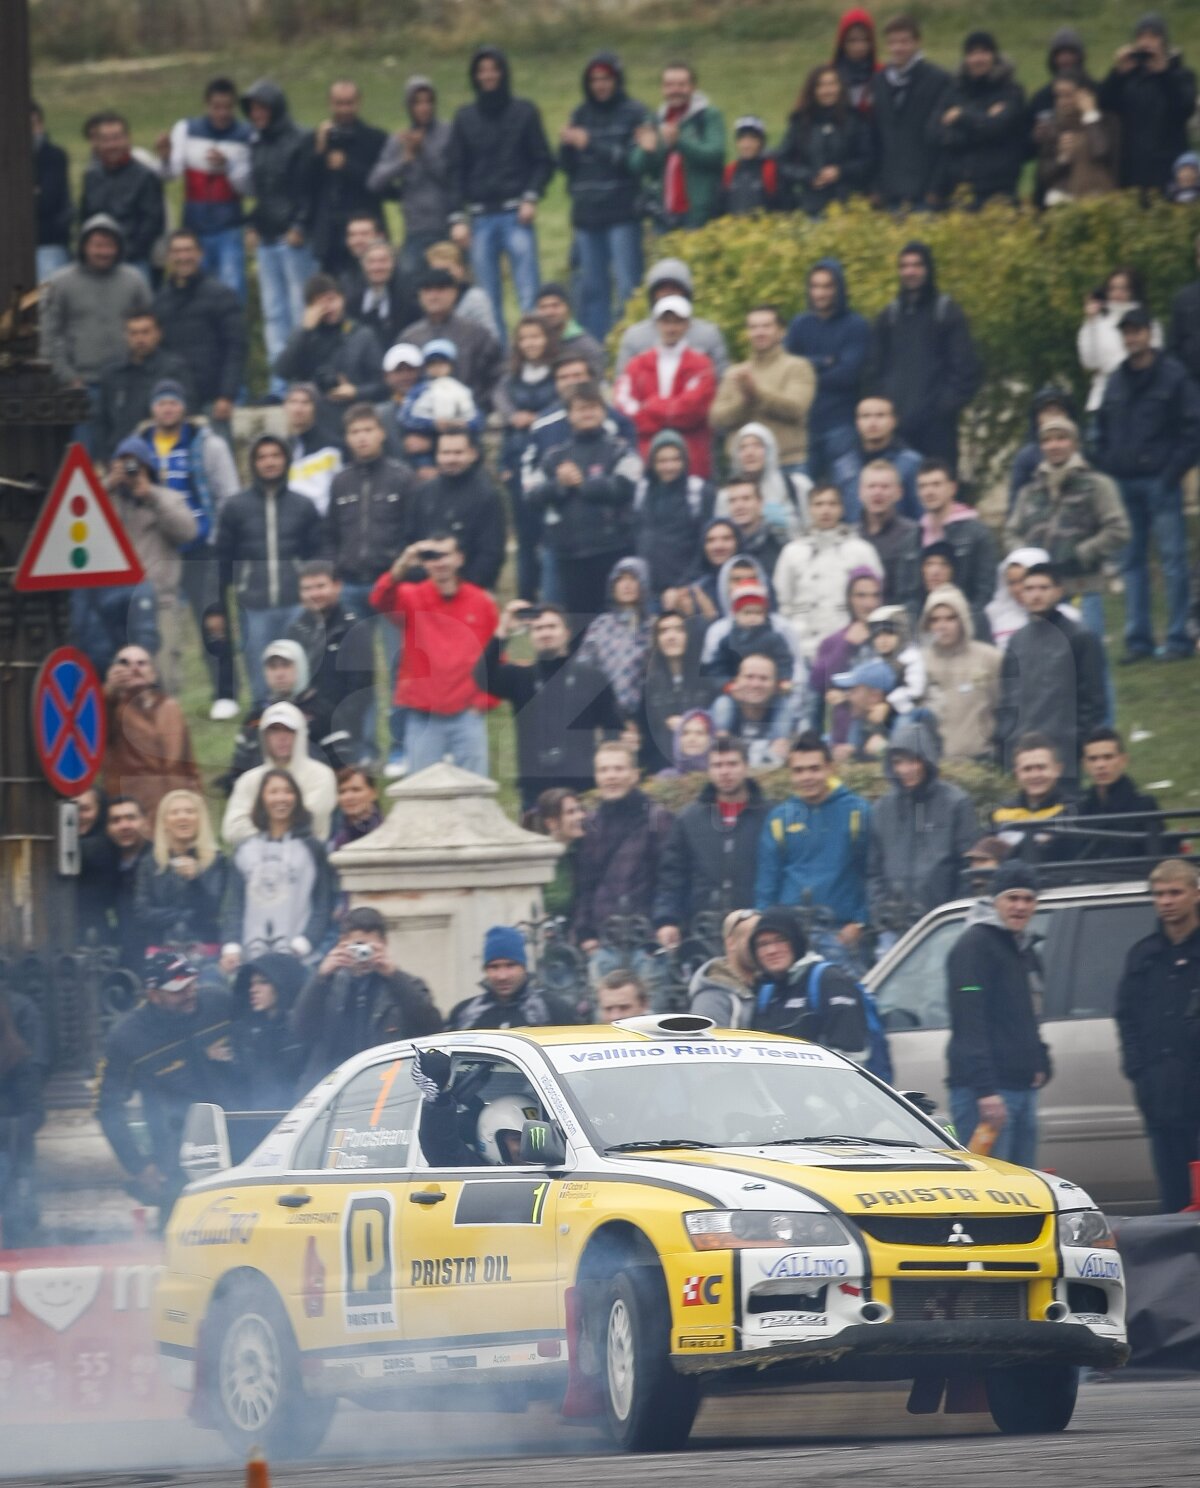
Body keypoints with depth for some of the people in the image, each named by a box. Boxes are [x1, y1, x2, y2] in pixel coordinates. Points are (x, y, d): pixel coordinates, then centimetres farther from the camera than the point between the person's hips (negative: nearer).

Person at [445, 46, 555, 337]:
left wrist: (531, 198, -9)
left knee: (528, 296, -9)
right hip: (480, 217, 2)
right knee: (488, 301, 0)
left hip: (516, 215, -2)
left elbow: (544, 161, 6)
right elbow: (455, 171, 10)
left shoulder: (524, 112, 6)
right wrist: (458, 218, 1)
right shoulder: (465, 118, 11)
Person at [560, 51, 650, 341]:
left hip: (622, 213, -5)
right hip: (586, 212, 5)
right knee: (592, 288, 7)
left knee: (626, 286, -9)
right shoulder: (581, 114, 14)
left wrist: (591, 144, -13)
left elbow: (635, 159, -10)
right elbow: (568, 166, 13)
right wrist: (566, 145, -9)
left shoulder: (634, 113, 0)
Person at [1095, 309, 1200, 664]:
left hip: (1160, 483, -6)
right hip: (1124, 484, 6)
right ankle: (1138, 638, 11)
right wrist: (1106, 466, 7)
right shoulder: (1116, 381, 13)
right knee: (1132, 563, 7)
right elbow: (1102, 430, 21)